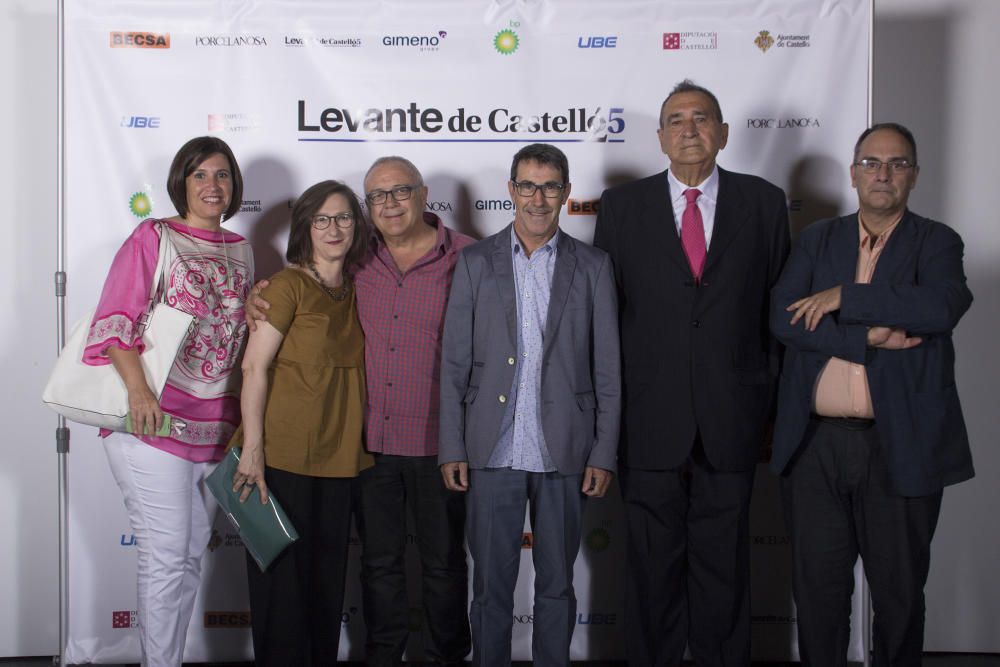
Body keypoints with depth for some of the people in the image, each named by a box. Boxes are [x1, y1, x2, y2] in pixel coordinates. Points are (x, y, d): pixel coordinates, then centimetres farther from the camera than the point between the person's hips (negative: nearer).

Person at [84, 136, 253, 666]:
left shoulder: (240, 251, 15)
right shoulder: (152, 238, -1)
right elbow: (114, 321, -10)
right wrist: (138, 389, -23)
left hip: (214, 425, 6)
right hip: (153, 421, -6)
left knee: (191, 556, 12)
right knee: (166, 556, -4)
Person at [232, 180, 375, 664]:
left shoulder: (355, 291, 12)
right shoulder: (288, 285, -7)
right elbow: (254, 368, -12)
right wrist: (252, 450, -17)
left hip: (339, 456, 6)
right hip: (284, 454, -6)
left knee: (327, 575, 14)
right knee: (282, 574, 2)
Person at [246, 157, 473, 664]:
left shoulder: (466, 258, -6)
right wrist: (259, 301, -5)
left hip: (437, 443, -3)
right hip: (371, 438, 3)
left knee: (443, 560, 12)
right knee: (379, 560, 15)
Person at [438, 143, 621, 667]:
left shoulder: (592, 267, 5)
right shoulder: (476, 261, 5)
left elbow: (607, 370, 4)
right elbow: (454, 364, 3)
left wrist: (604, 455, -2)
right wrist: (452, 448, -2)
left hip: (563, 452, 0)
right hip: (493, 452, 0)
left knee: (556, 585, 11)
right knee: (491, 585, 7)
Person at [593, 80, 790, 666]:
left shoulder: (764, 202, 5)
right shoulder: (622, 206, 4)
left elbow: (779, 304, 6)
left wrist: (771, 397, 2)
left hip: (732, 419, 0)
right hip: (650, 419, 0)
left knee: (724, 560, 11)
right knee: (653, 559, 10)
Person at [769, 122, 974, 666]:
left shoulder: (936, 243, 4)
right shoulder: (817, 240, 10)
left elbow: (942, 306, -18)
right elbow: (783, 318, -5)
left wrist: (843, 298, -14)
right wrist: (868, 337, -15)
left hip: (900, 447, -1)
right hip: (815, 444, 2)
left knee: (899, 591, 9)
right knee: (817, 587, 10)